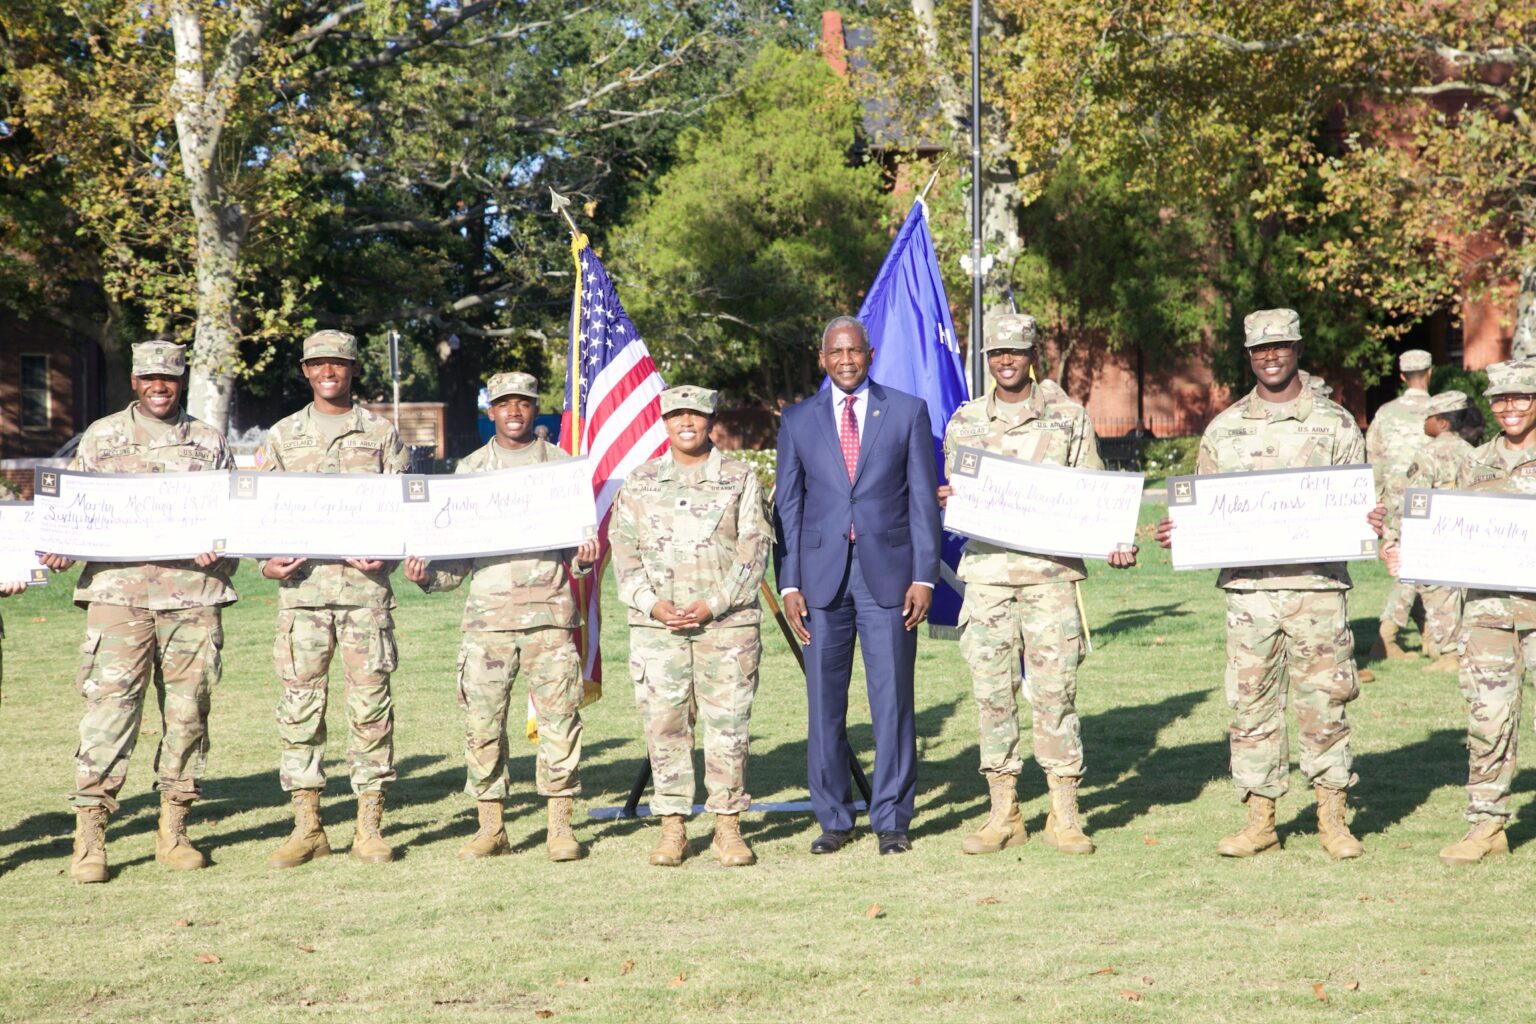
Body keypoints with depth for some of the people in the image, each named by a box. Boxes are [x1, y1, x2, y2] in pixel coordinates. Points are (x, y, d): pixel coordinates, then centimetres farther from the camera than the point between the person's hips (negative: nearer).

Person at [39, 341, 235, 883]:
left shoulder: (209, 443, 14)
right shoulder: (101, 437, 12)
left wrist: (220, 550, -6)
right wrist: (60, 549, -5)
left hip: (193, 594, 2)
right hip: (119, 590, -1)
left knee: (188, 710, 4)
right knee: (109, 706, -8)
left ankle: (173, 832, 13)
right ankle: (89, 835, -5)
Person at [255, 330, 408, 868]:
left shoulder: (380, 433, 10)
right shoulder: (282, 436, 13)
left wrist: (385, 554, -10)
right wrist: (266, 560, -5)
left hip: (365, 582, -1)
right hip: (302, 582, 1)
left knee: (370, 700, -2)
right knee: (299, 701, 0)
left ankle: (370, 824, 5)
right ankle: (306, 826, 6)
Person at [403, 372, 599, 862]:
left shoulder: (563, 465, 10)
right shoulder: (470, 469, 14)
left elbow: (580, 536, 10)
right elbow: (459, 552, 14)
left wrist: (584, 559, -12)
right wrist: (428, 574, -4)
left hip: (549, 608, -1)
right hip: (488, 609, 1)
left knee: (559, 716, -3)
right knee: (482, 719, -1)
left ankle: (560, 825, 5)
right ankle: (490, 826, 8)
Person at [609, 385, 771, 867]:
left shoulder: (741, 479, 6)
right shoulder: (639, 482, 11)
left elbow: (754, 551, 0)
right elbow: (624, 550, 7)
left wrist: (713, 605, -10)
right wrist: (652, 603, -8)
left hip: (727, 622, -1)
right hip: (656, 625, 2)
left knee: (728, 724, -1)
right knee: (664, 724, 1)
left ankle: (728, 827, 7)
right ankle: (673, 827, 8)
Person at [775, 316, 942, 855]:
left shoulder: (907, 412, 6)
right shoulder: (797, 420, 9)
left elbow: (923, 500, 4)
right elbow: (788, 506, 9)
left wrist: (924, 576, -4)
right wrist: (789, 584, 1)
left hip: (888, 573, -1)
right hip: (822, 574, 1)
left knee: (893, 701, -1)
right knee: (824, 703, 4)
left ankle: (892, 820, 9)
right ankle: (833, 819, 14)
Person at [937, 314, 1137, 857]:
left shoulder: (1068, 416, 7)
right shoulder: (965, 421, 13)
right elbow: (955, 497, 14)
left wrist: (1115, 541, -8)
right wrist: (946, 499, -10)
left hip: (1051, 572, -2)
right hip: (987, 571, 2)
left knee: (1054, 691, -3)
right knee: (991, 693, 2)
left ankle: (1064, 815, 5)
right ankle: (1003, 812, 11)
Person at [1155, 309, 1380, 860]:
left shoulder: (1335, 423, 6)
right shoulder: (1224, 428, 11)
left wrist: (1369, 520, -15)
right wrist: (1180, 533, -4)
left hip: (1317, 583, -2)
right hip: (1249, 585, 2)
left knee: (1323, 700, 1)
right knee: (1252, 701, 4)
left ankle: (1332, 818, 11)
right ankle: (1259, 819, 12)